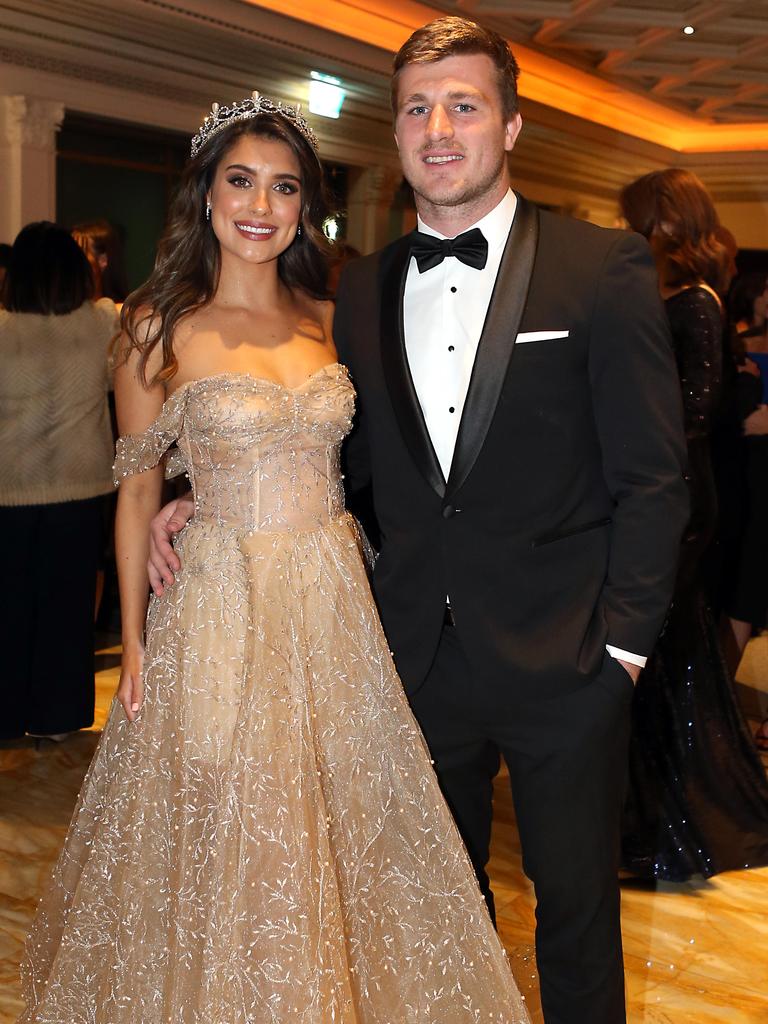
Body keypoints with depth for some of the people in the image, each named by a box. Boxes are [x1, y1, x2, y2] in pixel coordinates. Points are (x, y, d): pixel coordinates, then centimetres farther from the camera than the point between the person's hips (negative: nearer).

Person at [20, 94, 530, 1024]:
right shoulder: (160, 326, -5)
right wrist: (134, 641, -3)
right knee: (219, 833, 8)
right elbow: (137, 492, -2)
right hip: (219, 607, -4)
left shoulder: (329, 319, 6)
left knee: (338, 817, 16)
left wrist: (364, 591, 8)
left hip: (333, 601, 4)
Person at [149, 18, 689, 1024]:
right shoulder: (361, 289, 5)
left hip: (562, 664, -3)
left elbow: (652, 477, -8)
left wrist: (623, 640, -11)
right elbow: (345, 458, 10)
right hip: (422, 658, 4)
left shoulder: (604, 268, -7)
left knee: (576, 899, 14)